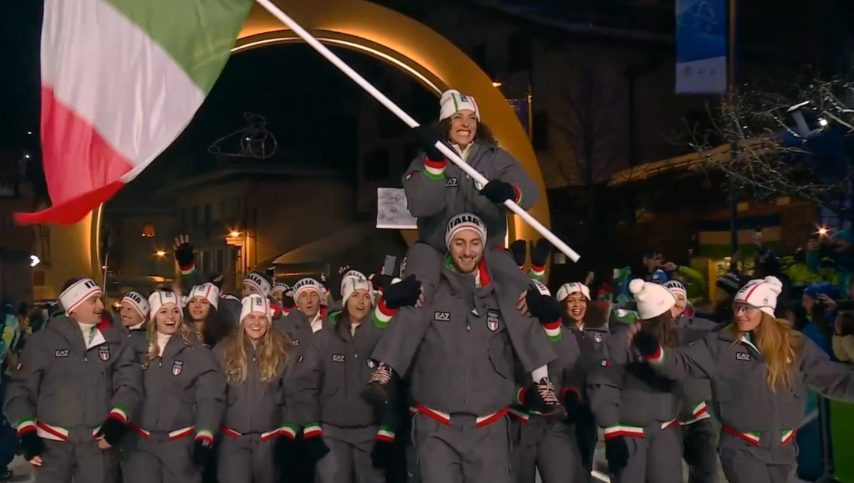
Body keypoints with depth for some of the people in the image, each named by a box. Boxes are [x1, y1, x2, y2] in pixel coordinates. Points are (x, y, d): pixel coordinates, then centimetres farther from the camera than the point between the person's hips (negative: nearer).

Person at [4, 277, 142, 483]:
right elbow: (21, 387, 1)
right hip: (52, 443, -1)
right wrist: (27, 432, -4)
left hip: (99, 442, 1)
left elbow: (128, 380, 0)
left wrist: (117, 419, -12)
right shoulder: (44, 339, -2)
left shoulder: (114, 338, 2)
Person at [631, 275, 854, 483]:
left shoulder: (794, 344, -3)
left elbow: (833, 378, 0)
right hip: (741, 448, -3)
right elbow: (683, 363, -18)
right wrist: (654, 351, -36)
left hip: (783, 447, 4)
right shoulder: (721, 343, -10)